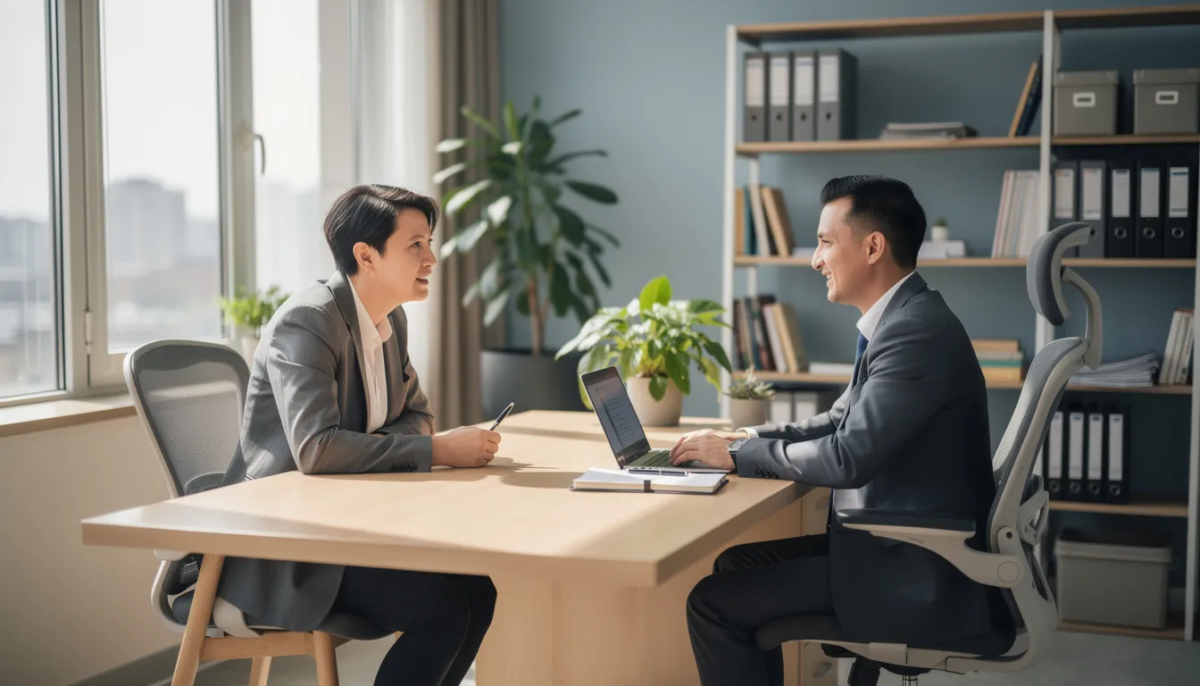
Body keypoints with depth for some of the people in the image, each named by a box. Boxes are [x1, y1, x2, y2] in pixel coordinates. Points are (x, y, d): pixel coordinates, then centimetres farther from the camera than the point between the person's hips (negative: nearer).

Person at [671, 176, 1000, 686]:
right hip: (903, 544, 10)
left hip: (916, 575, -10)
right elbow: (844, 421, 18)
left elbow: (847, 457, -25)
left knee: (714, 603, -10)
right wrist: (748, 438, 4)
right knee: (738, 565, 15)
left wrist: (737, 455, -12)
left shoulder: (916, 331, -22)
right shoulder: (904, 319, 10)